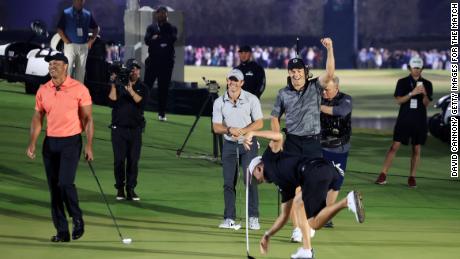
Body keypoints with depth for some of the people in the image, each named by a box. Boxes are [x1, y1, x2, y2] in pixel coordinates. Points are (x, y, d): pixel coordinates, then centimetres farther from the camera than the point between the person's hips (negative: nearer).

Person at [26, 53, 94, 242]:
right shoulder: (43, 91, 6)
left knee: (65, 183, -17)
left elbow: (87, 119, -3)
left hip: (71, 141, -5)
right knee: (54, 188, 3)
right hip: (50, 142, 5)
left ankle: (77, 219, 8)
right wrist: (32, 143, -1)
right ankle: (62, 232, 9)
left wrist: (89, 145, -9)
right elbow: (37, 118, 10)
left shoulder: (79, 89, -5)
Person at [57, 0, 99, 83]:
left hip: (83, 46, 4)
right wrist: (67, 42, -10)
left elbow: (96, 28, 18)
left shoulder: (88, 15, 10)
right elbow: (59, 29, -2)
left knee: (81, 70, 8)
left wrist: (92, 40, 4)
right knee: (68, 69, -9)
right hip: (70, 45, -4)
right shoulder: (66, 13, -1)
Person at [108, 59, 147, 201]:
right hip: (119, 129, -2)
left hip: (135, 129, 2)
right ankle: (120, 189, 6)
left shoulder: (142, 88, 7)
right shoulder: (118, 85, 2)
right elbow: (112, 101, -12)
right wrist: (113, 85, -17)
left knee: (133, 160, 0)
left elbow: (139, 101, -11)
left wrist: (130, 90, -23)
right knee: (119, 160, -2)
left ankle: (130, 189, 4)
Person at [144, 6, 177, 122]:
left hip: (166, 62, 0)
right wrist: (163, 41, -18)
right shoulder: (151, 27, 9)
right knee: (146, 86, -2)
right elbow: (147, 40, -7)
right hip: (153, 61, 0)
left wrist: (158, 38, -13)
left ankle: (162, 113, 8)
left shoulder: (172, 28, 7)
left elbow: (173, 39, -13)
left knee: (164, 88, 2)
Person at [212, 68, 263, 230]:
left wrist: (242, 131, -19)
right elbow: (216, 127, 1)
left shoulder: (251, 100, -4)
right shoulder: (219, 102, 3)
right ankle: (229, 219, 5)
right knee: (228, 182, 1)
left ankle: (253, 217, -5)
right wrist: (229, 129, -19)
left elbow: (259, 123, -6)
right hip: (229, 144, 2)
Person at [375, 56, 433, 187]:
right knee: (395, 146, -7)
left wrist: (424, 94, -18)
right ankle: (383, 175, -5)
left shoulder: (427, 84, 5)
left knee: (417, 149, 3)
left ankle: (412, 177, 10)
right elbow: (399, 100, -5)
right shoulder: (402, 82, 2)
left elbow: (426, 104, 2)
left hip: (420, 121, 2)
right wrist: (412, 93, -19)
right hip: (404, 119, -1)